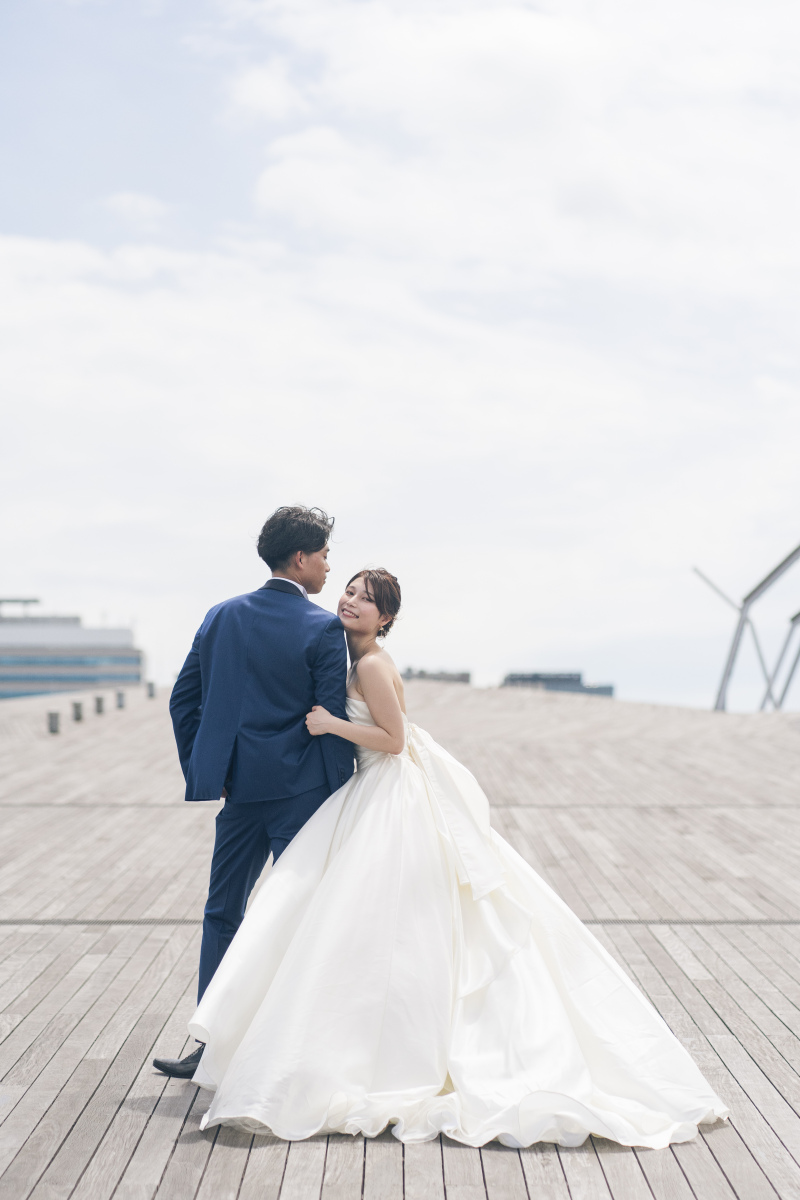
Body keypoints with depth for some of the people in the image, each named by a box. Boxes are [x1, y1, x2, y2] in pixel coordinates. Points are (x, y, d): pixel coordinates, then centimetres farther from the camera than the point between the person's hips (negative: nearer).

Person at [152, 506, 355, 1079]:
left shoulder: (222, 617, 6)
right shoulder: (324, 629, -10)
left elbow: (185, 699, 9)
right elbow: (332, 719, -12)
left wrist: (204, 770, 15)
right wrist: (341, 796, -3)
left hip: (238, 789, 5)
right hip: (301, 790, -4)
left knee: (223, 913, 13)